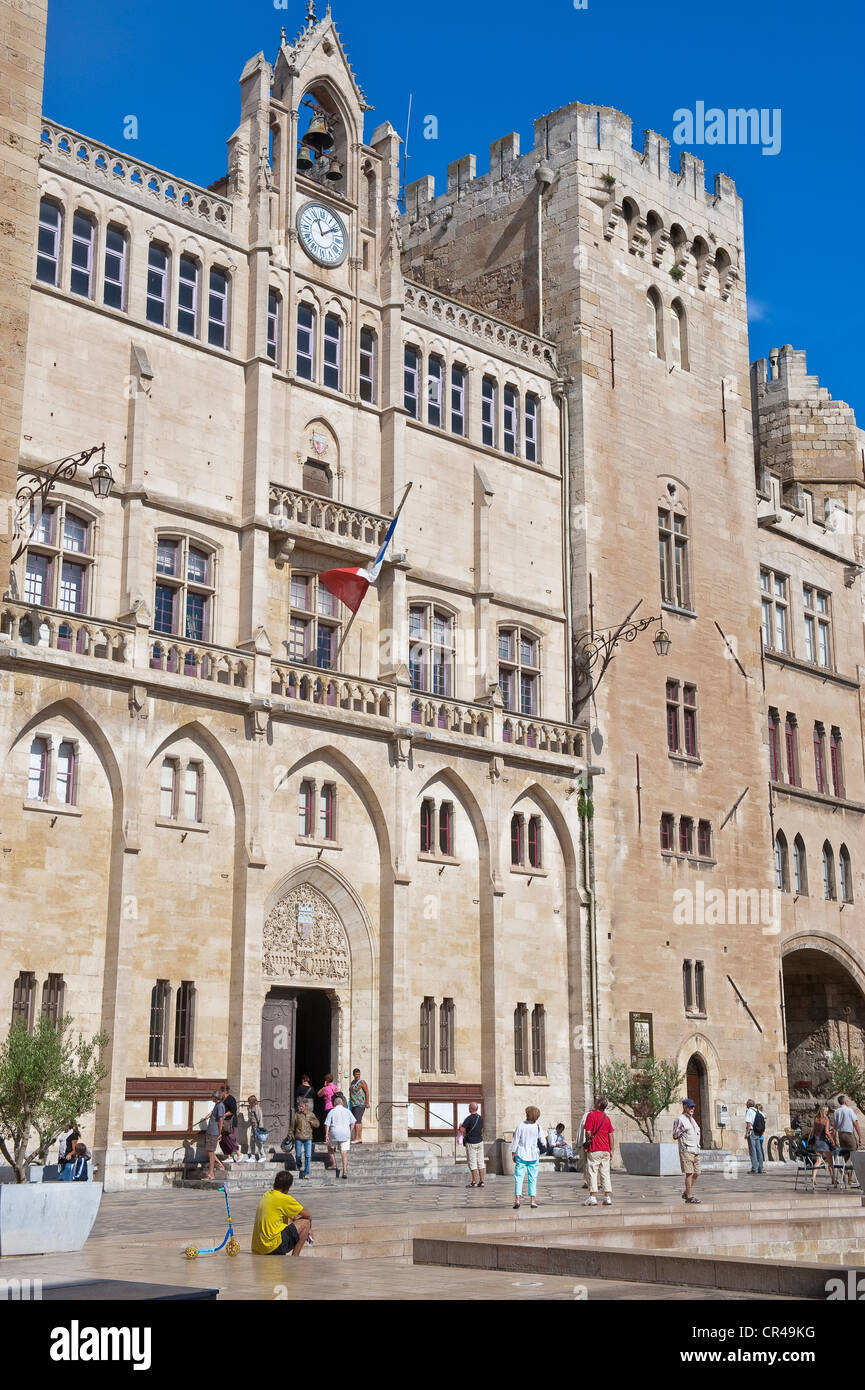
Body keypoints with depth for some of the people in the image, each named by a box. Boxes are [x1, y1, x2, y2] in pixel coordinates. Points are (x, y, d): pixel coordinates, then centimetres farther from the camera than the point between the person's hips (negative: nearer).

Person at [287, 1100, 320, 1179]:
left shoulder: (310, 1114, 5)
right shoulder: (296, 1114, 2)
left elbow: (317, 1124, 3)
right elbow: (292, 1126, 7)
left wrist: (310, 1120, -12)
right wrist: (290, 1136, 6)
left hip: (308, 1138, 0)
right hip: (298, 1138, 0)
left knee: (308, 1156, -8)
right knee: (298, 1155, 8)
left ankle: (306, 1173, -4)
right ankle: (299, 1167, 38)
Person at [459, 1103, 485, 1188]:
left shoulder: (469, 1118, -16)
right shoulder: (480, 1118, 7)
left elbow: (462, 1130, -19)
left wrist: (460, 1126, 2)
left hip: (471, 1143, -6)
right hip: (480, 1141, 6)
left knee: (472, 1162, -2)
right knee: (480, 1162, 8)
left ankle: (474, 1182, -3)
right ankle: (481, 1181, 8)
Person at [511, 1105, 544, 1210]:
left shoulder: (520, 1126, -7)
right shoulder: (538, 1127, -5)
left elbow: (515, 1141, -3)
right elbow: (542, 1142, -2)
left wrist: (513, 1154, 6)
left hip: (521, 1154, -1)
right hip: (534, 1155, 1)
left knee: (519, 1177, 1)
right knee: (532, 1178, 7)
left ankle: (517, 1199, -10)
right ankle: (532, 1200, 5)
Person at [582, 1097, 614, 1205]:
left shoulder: (591, 1115, -7)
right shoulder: (607, 1118, 10)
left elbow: (588, 1132, -12)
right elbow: (611, 1135, 10)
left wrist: (586, 1145, 3)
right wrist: (611, 1150, 14)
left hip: (594, 1150, -5)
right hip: (606, 1150, 5)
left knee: (592, 1173, -3)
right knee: (605, 1174, 8)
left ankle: (593, 1197, -8)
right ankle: (608, 1197, 5)